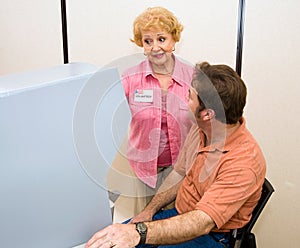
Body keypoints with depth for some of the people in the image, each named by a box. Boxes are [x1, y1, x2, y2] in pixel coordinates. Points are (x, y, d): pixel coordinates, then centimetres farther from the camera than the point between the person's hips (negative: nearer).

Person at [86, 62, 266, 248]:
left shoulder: (245, 160, -29)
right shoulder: (200, 129, -3)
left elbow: (203, 222, -35)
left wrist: (139, 232, -45)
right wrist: (149, 210, 0)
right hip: (180, 216, 7)